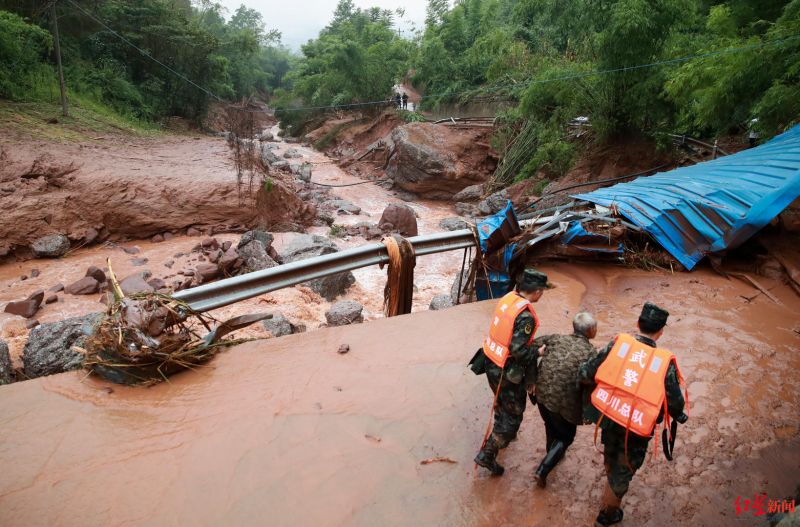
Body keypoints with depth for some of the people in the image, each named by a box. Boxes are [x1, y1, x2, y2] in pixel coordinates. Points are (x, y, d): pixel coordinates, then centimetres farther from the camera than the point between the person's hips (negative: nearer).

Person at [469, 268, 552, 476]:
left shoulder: (508, 298, -2)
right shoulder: (525, 315, -25)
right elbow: (518, 350, -27)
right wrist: (537, 353, -10)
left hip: (491, 363, 8)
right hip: (506, 372, -8)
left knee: (502, 402, 31)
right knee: (513, 414, 9)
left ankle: (502, 435, 54)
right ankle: (487, 455, 13)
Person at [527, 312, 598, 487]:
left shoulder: (557, 338, 6)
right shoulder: (590, 351, -6)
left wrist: (530, 379, 6)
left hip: (542, 393, 5)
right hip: (564, 401, -4)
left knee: (551, 426, 32)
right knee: (565, 436, 21)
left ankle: (552, 455, 54)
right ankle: (542, 470, 11)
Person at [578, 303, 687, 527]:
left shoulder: (617, 343, -13)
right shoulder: (665, 362, -17)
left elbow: (585, 374, -9)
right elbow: (675, 402, -7)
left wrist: (601, 386, 15)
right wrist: (679, 415, 17)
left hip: (606, 416, 2)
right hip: (636, 430, -2)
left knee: (611, 460, 33)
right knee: (623, 471, 21)